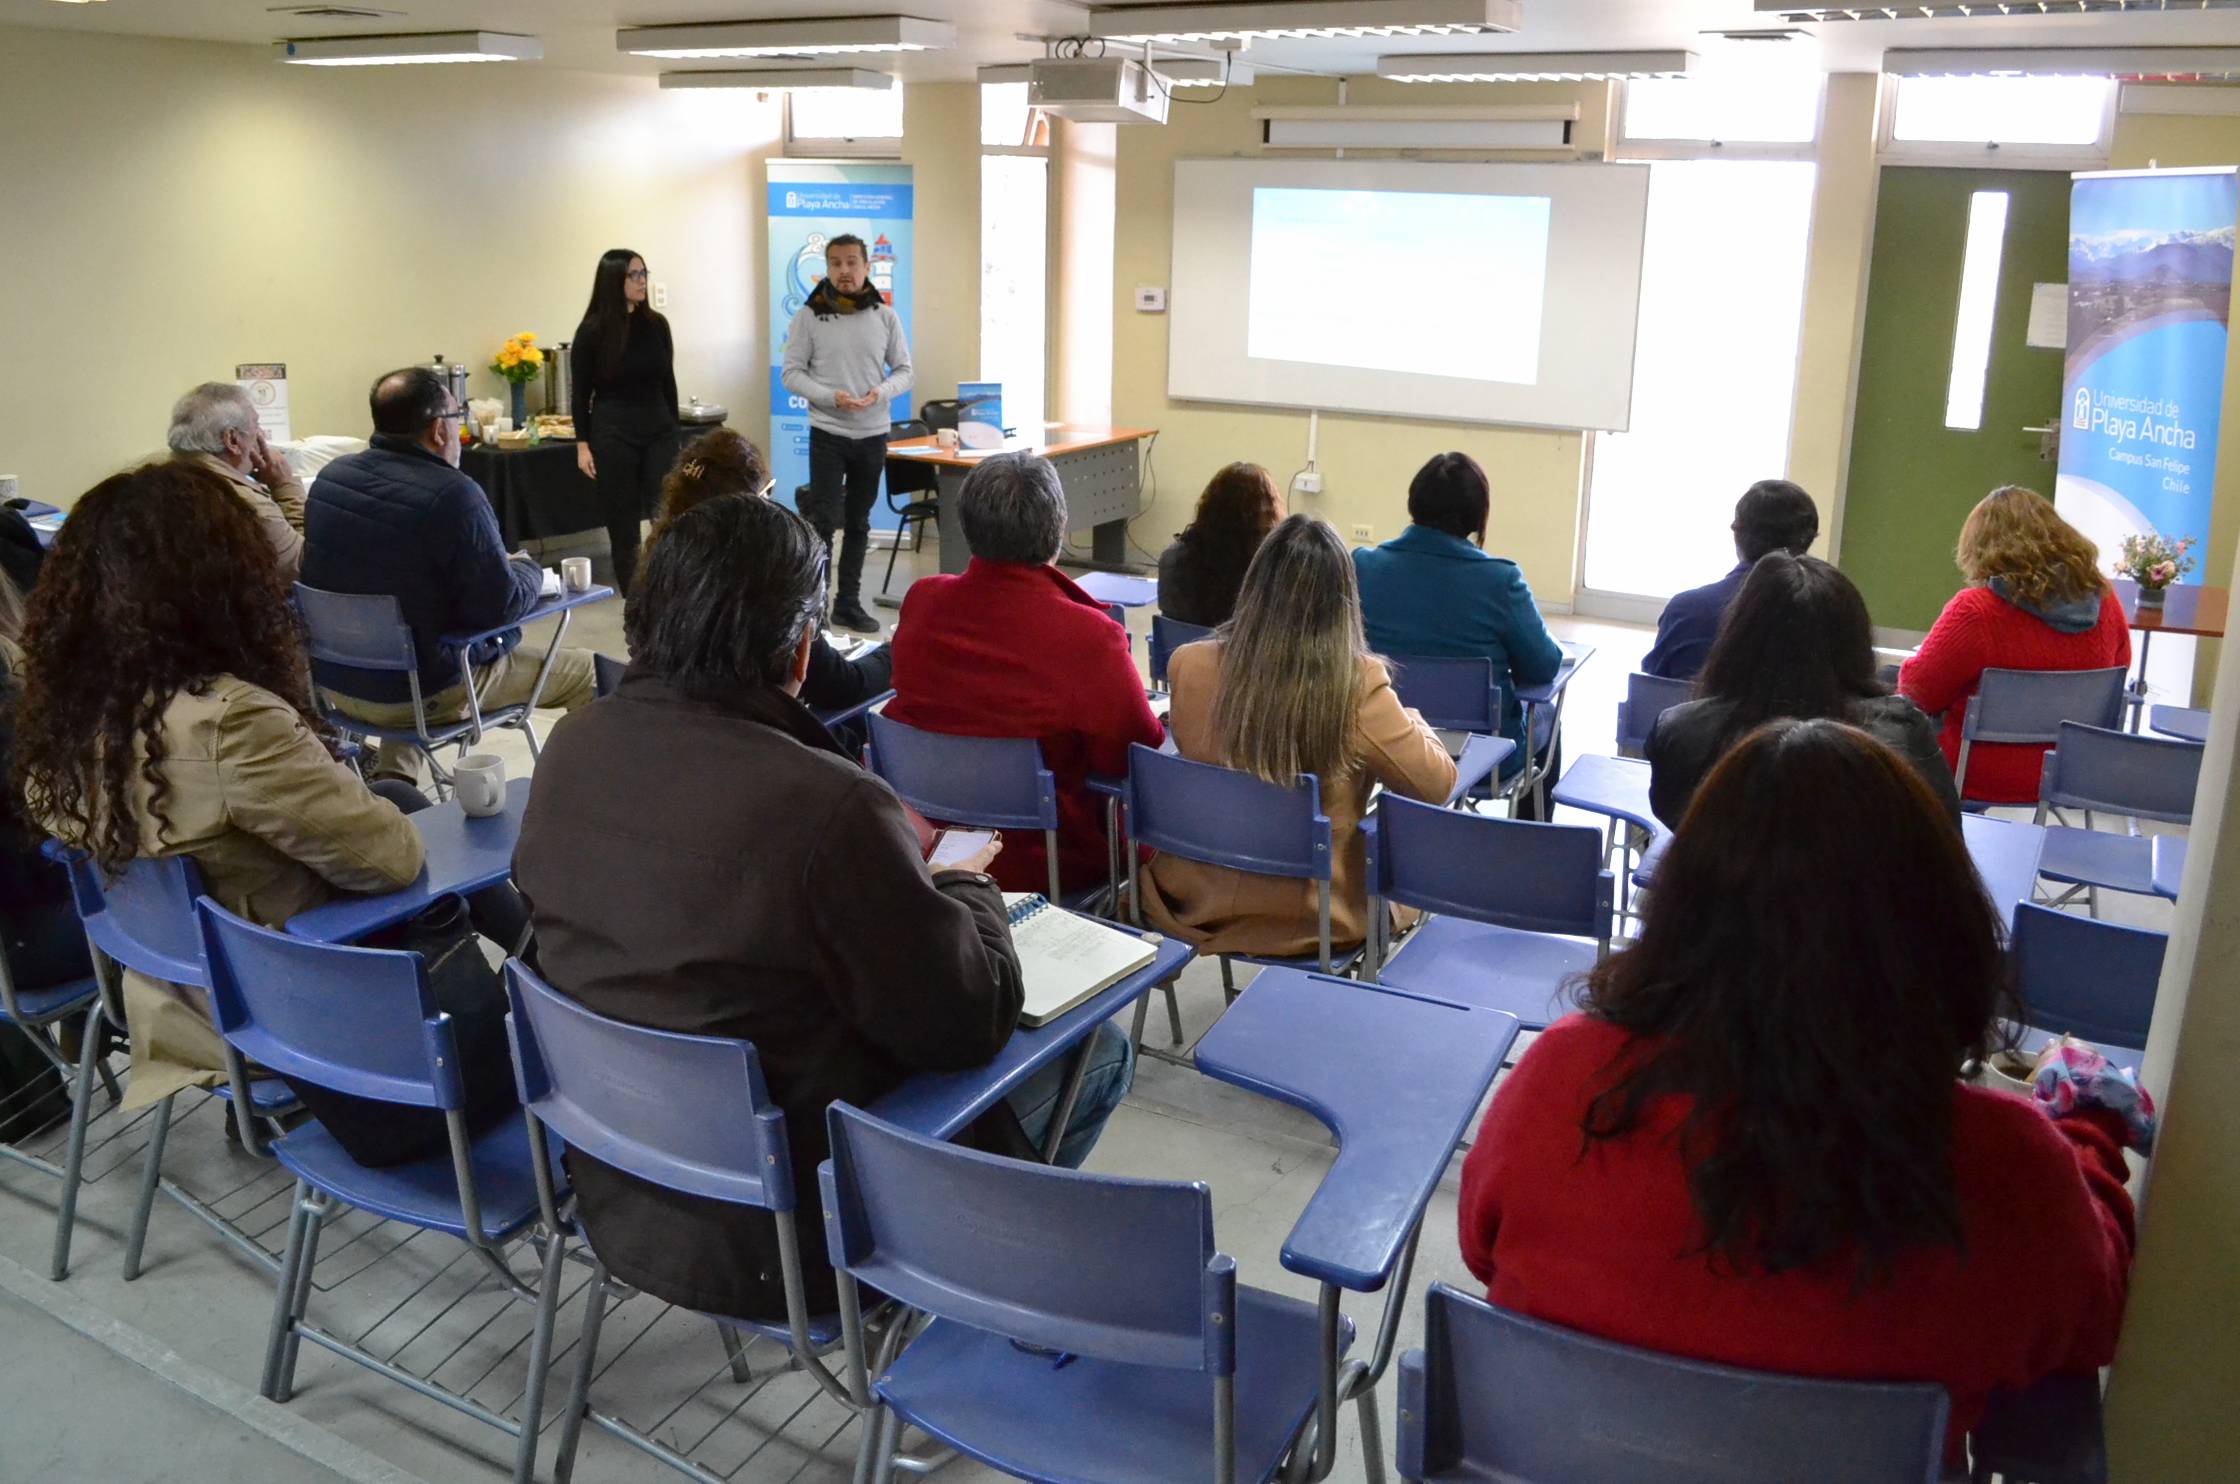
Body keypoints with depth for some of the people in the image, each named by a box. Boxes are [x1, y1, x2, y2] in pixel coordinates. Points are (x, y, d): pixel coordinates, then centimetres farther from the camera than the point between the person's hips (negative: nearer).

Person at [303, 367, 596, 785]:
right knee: (585, 671, 6)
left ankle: (393, 778, 32)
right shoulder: (452, 495, -24)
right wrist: (528, 568, 1)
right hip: (420, 694, -7)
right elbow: (501, 605, -21)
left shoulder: (332, 476, -2)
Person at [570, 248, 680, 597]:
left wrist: (674, 430, 11)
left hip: (659, 431, 3)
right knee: (623, 525, 3)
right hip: (613, 434, -3)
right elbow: (580, 392, -1)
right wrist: (583, 444, -6)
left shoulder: (656, 324, 5)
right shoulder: (592, 330, -4)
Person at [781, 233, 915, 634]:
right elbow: (792, 373, -4)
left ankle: (848, 602, 21)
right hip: (827, 433, -3)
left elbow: (904, 370, 6)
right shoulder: (808, 317, -4)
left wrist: (880, 393, -15)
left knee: (858, 523, 11)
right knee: (823, 521, -6)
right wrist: (831, 397, -19)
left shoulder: (885, 316, 3)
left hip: (873, 435, 3)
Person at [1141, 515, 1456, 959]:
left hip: (1192, 905, 4)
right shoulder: (1358, 685, -23)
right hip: (1310, 920, -3)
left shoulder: (1186, 666, -14)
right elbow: (1437, 784, -12)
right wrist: (1410, 721, 8)